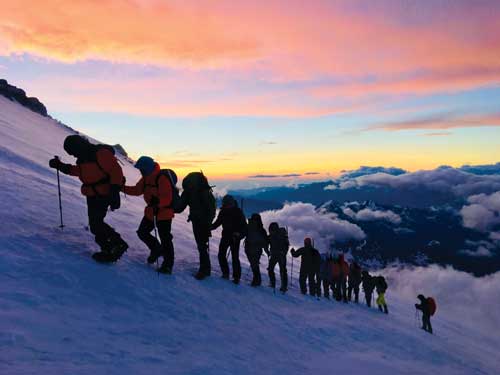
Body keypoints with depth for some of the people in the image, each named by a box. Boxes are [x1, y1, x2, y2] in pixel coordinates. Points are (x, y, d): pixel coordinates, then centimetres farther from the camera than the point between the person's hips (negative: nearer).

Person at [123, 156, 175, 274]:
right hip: (150, 212, 9)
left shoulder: (162, 178, -22)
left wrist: (158, 202, -43)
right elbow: (137, 190, 9)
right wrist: (123, 188, -2)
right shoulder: (146, 178, 6)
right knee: (142, 232, 15)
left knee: (165, 239, -1)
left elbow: (167, 197, -27)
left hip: (164, 213, -9)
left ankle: (168, 265, 10)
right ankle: (156, 249, 36)